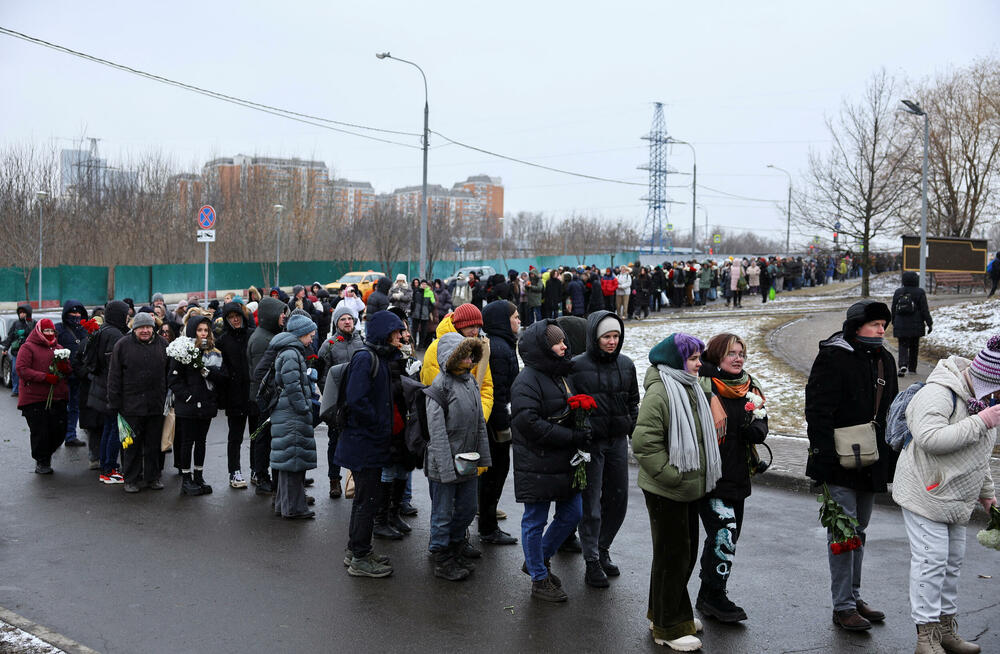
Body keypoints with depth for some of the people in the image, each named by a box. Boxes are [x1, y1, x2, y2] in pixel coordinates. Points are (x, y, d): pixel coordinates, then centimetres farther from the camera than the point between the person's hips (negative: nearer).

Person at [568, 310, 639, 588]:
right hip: (589, 442, -5)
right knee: (591, 503, -1)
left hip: (618, 441, 5)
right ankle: (592, 562, 10)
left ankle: (602, 549, 31)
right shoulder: (577, 366, -8)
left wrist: (634, 431, 11)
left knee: (618, 499, 11)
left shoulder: (626, 365, 7)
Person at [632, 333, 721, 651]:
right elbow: (644, 442, -26)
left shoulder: (690, 389, 12)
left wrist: (700, 476, 16)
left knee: (686, 551, 18)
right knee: (672, 554, -1)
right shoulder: (659, 393, -20)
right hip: (665, 492, -10)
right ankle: (668, 628, 11)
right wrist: (671, 475, -23)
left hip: (689, 489, 10)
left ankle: (664, 613, 34)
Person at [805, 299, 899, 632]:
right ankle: (843, 607, 5)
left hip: (871, 464, 8)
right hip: (841, 464, -8)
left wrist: (892, 459, 16)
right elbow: (817, 411, -16)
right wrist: (823, 456, -21)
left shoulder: (884, 360, 12)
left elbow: (890, 411, 20)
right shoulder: (832, 358, -12)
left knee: (859, 531, 16)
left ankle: (854, 597, 27)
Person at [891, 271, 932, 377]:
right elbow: (925, 310, -6)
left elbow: (893, 309, 11)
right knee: (914, 347, 12)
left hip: (900, 325, 1)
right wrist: (929, 323, 0)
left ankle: (903, 365, -22)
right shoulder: (920, 292, -6)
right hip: (915, 326, -1)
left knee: (903, 346, 1)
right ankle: (912, 368, 20)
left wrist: (894, 323, 21)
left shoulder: (898, 292, 4)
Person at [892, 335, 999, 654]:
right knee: (931, 559, -9)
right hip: (924, 493, -9)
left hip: (955, 498, 9)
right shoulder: (937, 394, -21)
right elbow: (930, 439, -34)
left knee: (953, 559, 14)